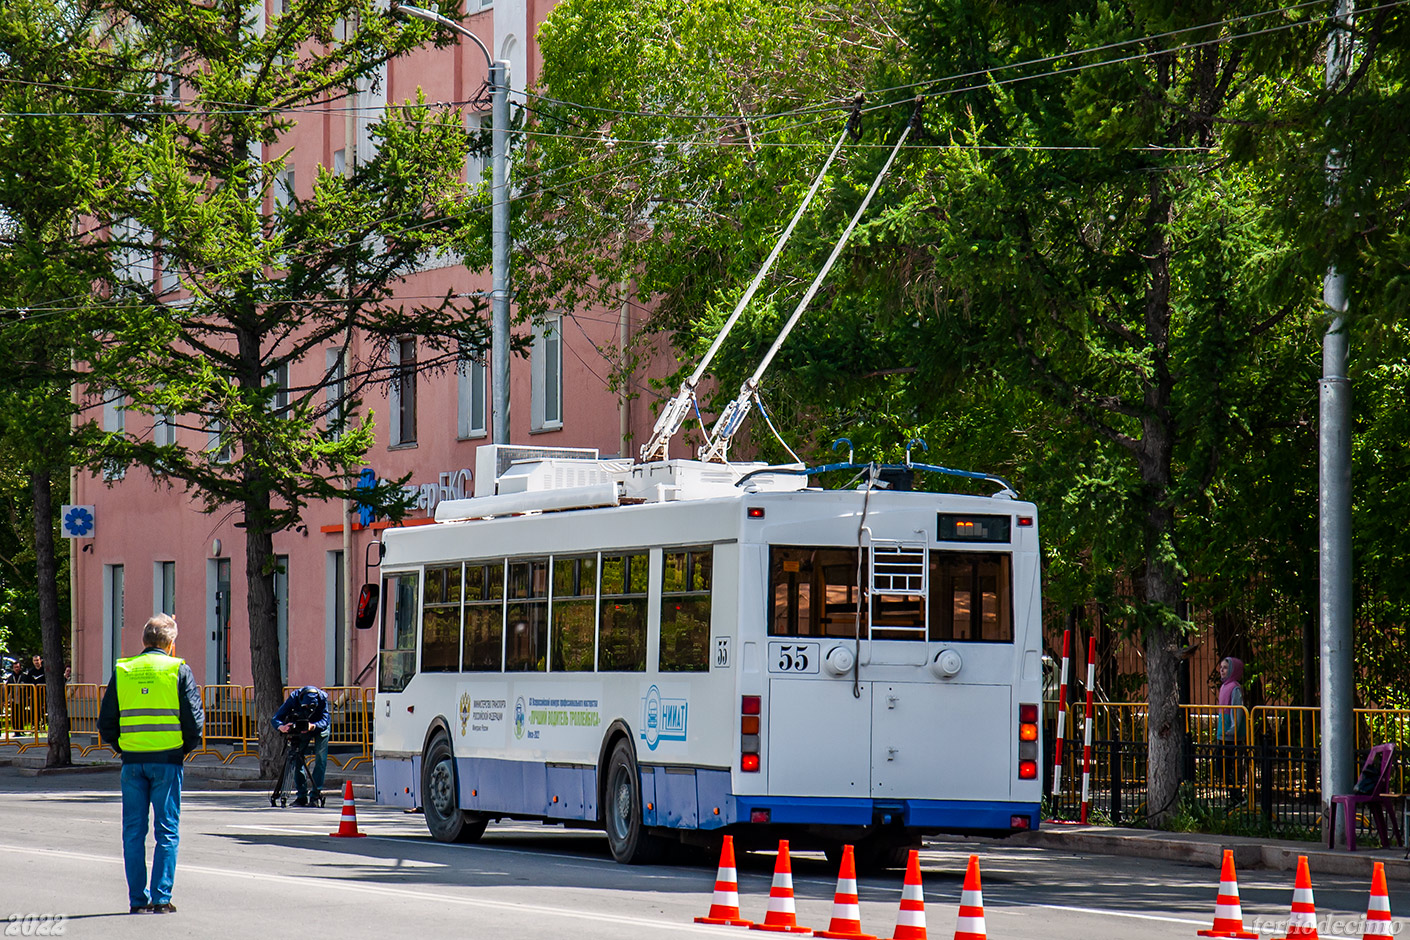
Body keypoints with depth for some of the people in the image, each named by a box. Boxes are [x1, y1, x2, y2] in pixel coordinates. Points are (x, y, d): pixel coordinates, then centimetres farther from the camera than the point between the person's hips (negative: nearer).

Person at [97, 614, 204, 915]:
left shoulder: (122, 671, 6)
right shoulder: (178, 670, -2)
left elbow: (106, 721, 5)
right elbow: (194, 718, -5)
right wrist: (185, 748, 9)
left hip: (132, 760, 2)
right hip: (167, 760, -2)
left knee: (133, 831, 8)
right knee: (167, 831, 2)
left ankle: (138, 899, 7)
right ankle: (161, 898, -3)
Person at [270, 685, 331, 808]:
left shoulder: (322, 699, -34)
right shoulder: (294, 698, -31)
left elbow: (325, 720, -40)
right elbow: (275, 719, -31)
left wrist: (313, 726, -60)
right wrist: (281, 727, -53)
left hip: (320, 727, -2)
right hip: (301, 729, 2)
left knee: (320, 757, -15)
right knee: (297, 758, -8)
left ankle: (316, 795, -14)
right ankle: (302, 795, -2)